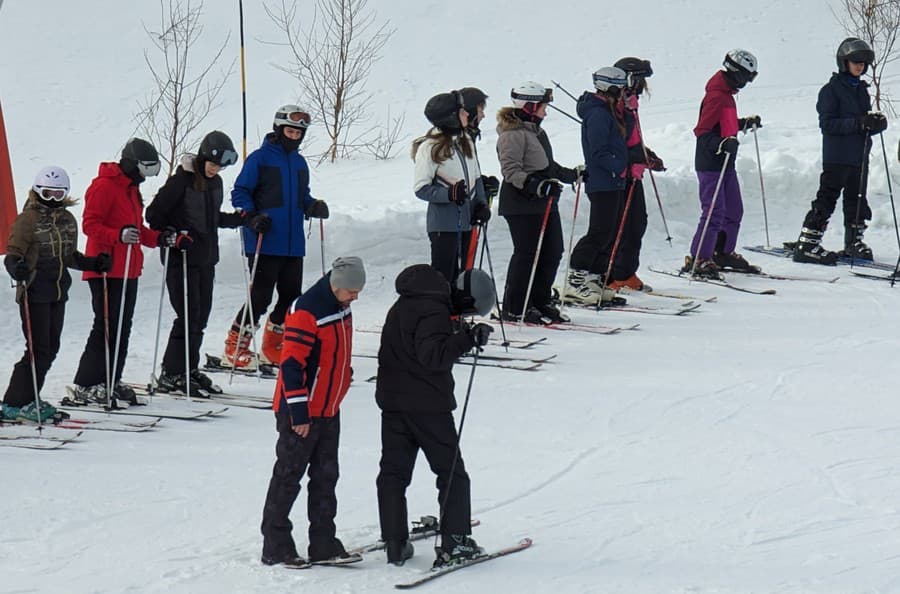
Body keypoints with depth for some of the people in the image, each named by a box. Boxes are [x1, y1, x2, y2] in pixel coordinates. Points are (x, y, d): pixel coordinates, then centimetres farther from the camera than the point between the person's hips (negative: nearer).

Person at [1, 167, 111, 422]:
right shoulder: (28, 219, -8)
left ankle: (26, 400, 18)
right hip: (34, 294, -7)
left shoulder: (67, 220, 12)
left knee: (51, 349, 9)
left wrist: (95, 264, 9)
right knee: (39, 350, -9)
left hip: (58, 295, 7)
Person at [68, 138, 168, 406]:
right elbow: (90, 224, -18)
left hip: (128, 271, 10)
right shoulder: (104, 186, -11)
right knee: (107, 326, -11)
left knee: (123, 327, 9)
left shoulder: (131, 188, 20)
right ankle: (86, 385, -7)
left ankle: (111, 382, 15)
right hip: (106, 270, -10)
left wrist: (158, 238, 9)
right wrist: (119, 235, -33)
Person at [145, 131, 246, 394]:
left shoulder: (215, 182, 11)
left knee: (201, 316, 9)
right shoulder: (181, 180, -11)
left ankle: (189, 369, 18)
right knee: (189, 316, -10)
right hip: (181, 258, -7)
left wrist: (239, 219, 10)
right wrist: (173, 236, -21)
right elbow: (154, 215, -10)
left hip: (206, 258, 7)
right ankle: (170, 374, -3)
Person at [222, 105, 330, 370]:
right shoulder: (260, 158, -4)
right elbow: (240, 193, -5)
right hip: (264, 244, -7)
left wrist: (314, 207, 2)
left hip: (293, 244, 7)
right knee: (260, 296, -10)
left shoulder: (299, 163, 17)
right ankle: (235, 348, 0)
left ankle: (273, 348, 23)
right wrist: (252, 218, -20)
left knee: (291, 296, 8)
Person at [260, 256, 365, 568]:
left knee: (325, 477, 11)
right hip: (300, 413, -9)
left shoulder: (341, 307, 7)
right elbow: (291, 364, -23)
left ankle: (323, 544, 17)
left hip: (329, 410, 9)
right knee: (288, 478, -1)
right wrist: (299, 411, -23)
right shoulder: (306, 311, -21)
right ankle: (275, 547, 4)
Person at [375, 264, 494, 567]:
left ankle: (395, 543, 8)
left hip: (392, 400, 7)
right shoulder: (433, 312, -19)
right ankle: (454, 542, 2)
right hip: (428, 403, -7)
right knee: (452, 472, 5)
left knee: (394, 471, 11)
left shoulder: (404, 303, 10)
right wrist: (467, 339, -33)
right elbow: (433, 354, -30)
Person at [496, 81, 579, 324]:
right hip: (521, 205, -10)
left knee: (552, 253, 8)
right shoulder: (512, 134, -13)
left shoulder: (537, 131, 18)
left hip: (545, 202, 10)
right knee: (526, 254, -6)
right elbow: (511, 170, -22)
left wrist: (572, 175, 29)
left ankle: (540, 302, 20)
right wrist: (534, 185, -33)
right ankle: (514, 308, 3)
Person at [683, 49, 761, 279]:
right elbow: (702, 131, -23)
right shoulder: (717, 96, -18)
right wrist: (723, 144, -36)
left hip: (725, 164, 10)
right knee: (714, 212, -12)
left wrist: (746, 123, 28)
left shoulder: (726, 94, 14)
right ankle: (698, 260, -8)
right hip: (710, 163, -10)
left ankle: (723, 253, 29)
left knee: (734, 211, 16)